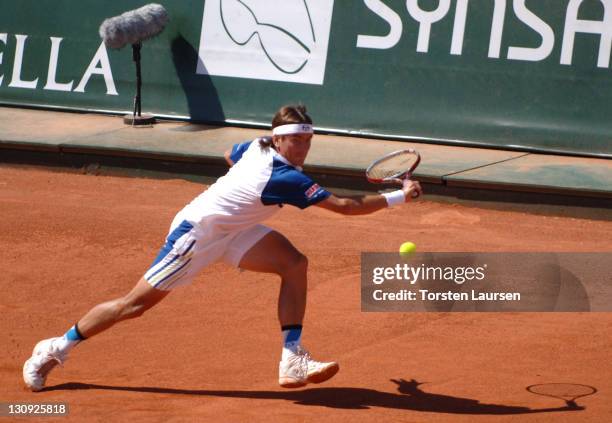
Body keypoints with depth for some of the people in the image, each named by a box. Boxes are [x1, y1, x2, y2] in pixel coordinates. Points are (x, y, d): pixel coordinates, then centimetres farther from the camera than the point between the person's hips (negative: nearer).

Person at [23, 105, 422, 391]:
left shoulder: (257, 147, -6)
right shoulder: (285, 179, -31)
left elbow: (230, 156, 18)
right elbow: (344, 205, -30)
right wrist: (397, 196, -26)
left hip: (231, 229, 9)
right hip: (197, 231, -9)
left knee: (295, 265, -8)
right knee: (137, 303, -1)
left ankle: (293, 360, -8)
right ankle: (55, 349, 16)